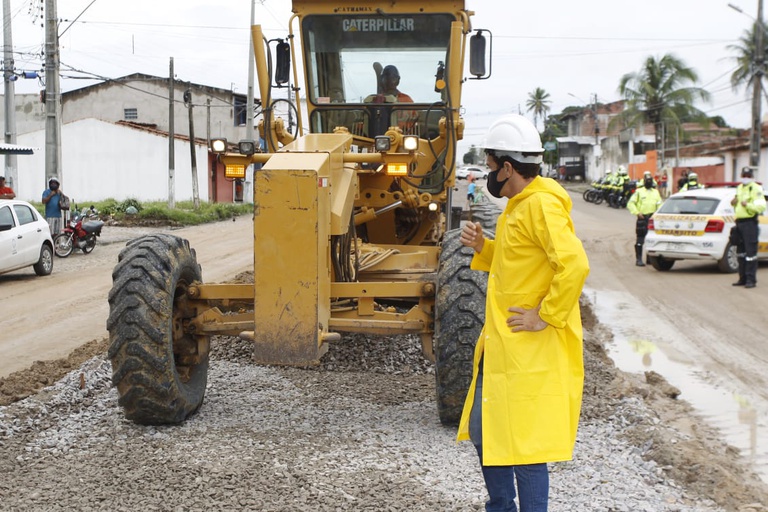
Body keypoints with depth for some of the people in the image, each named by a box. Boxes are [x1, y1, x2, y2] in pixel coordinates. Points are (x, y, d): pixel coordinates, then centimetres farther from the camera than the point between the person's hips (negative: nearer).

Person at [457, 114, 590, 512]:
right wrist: (482, 248, 7)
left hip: (530, 349, -11)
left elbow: (574, 265, -29)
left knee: (523, 442, -5)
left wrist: (546, 317, -23)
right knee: (483, 430, 19)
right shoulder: (516, 206, 14)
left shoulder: (542, 205, -18)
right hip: (500, 344, 11)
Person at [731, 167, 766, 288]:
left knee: (750, 252, -8)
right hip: (739, 222, 9)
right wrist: (733, 203, 10)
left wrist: (748, 205, -30)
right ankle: (743, 278, 21)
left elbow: (761, 206, -18)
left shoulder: (756, 189, -8)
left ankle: (751, 280, -7)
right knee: (740, 252, 13)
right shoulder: (739, 188, 18)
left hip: (750, 223, -9)